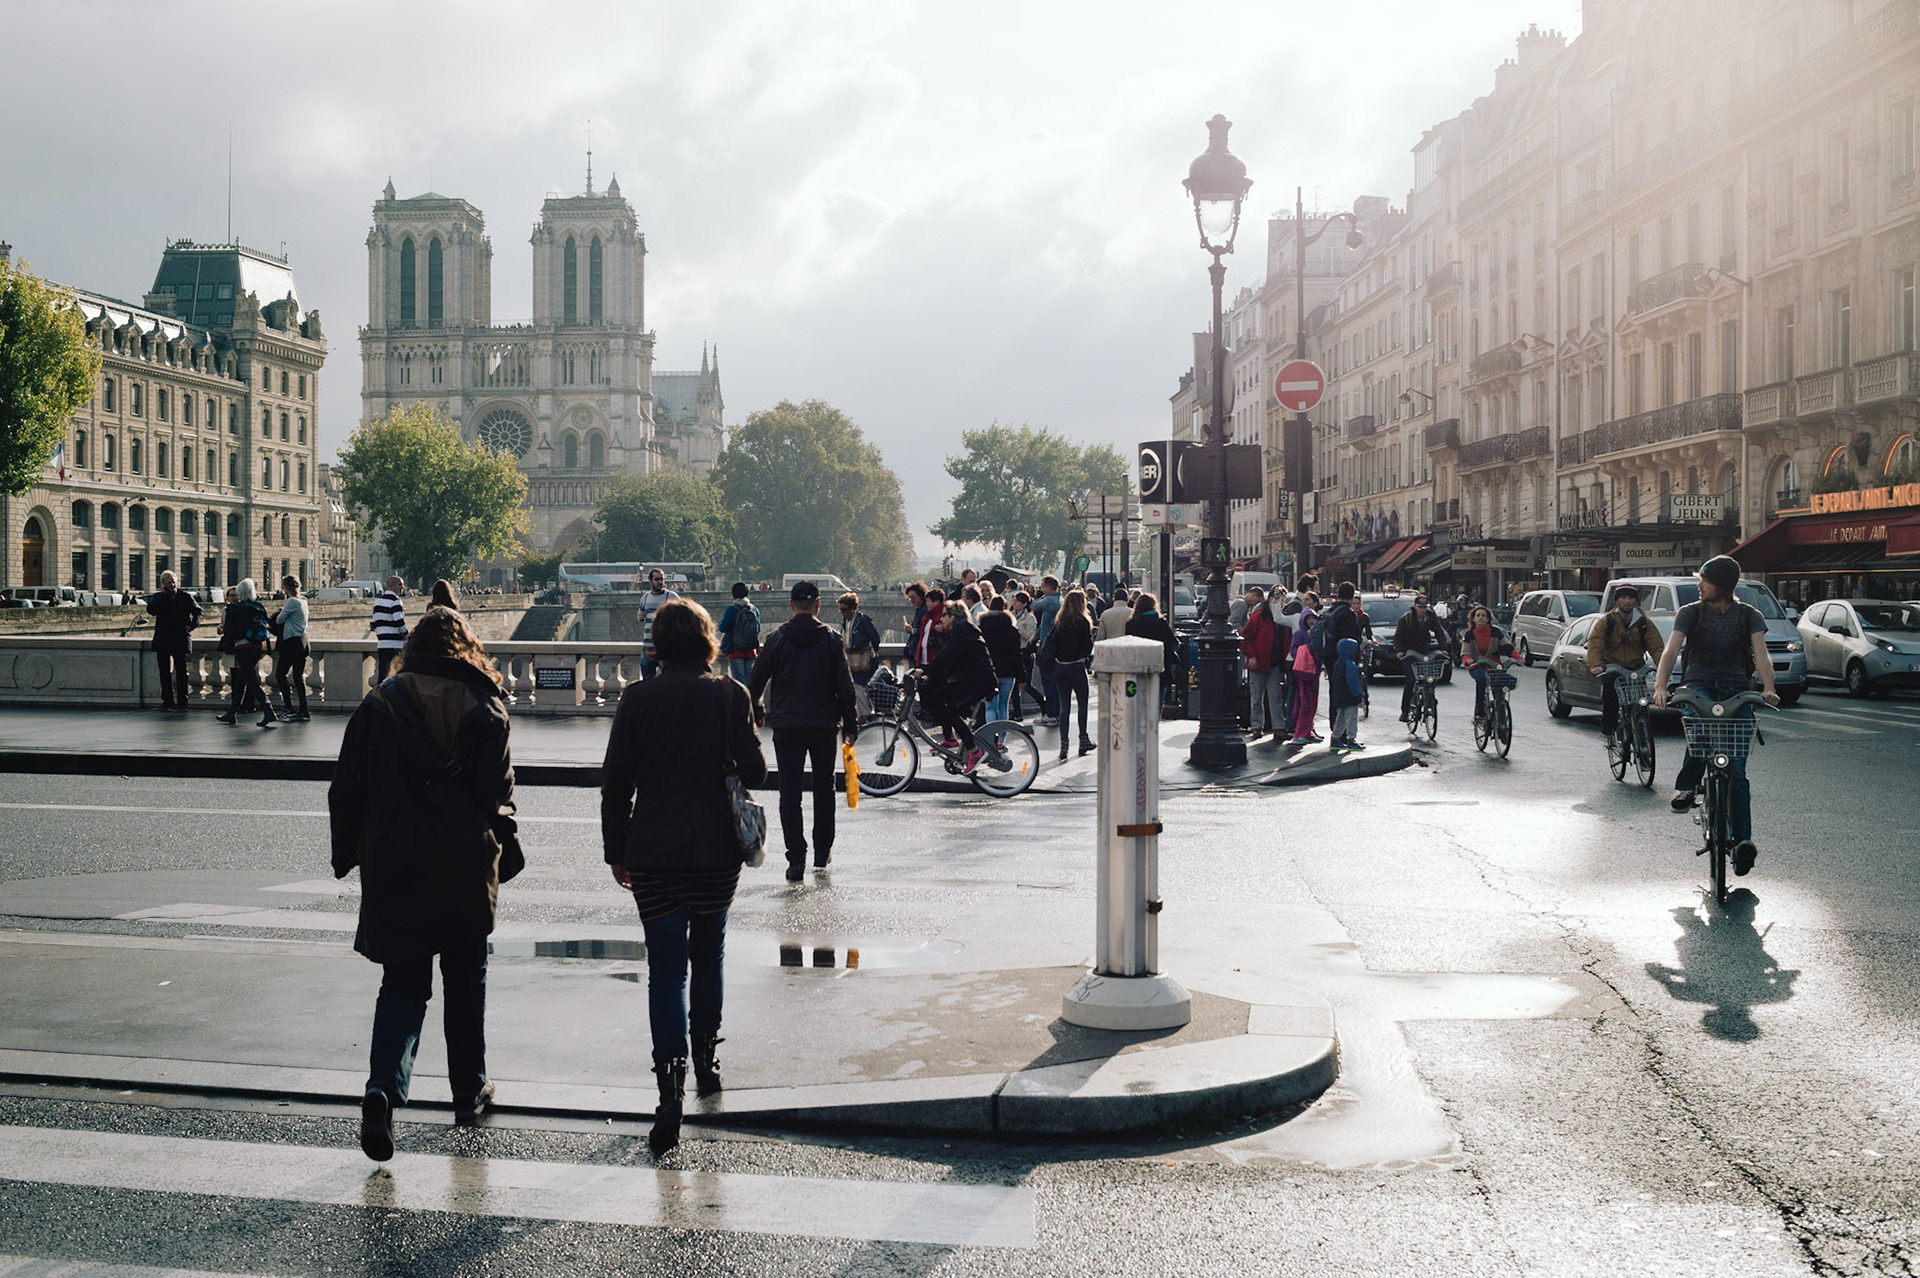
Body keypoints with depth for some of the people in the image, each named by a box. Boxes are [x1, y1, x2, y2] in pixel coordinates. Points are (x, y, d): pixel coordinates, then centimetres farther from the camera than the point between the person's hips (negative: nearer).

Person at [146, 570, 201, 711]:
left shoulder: (186, 597, 7)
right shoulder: (158, 598, 7)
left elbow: (197, 612, 13)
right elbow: (151, 611, -10)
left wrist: (192, 624, -6)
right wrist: (161, 595, -12)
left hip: (181, 640, -2)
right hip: (162, 640, 2)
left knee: (180, 671, -4)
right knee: (164, 672, 6)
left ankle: (181, 701, -2)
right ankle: (167, 701, 13)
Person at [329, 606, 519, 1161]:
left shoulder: (380, 704, -2)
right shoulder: (484, 708, -4)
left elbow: (347, 788, 1)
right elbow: (498, 795, -5)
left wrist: (347, 855, 10)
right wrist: (504, 856, 6)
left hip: (394, 867, 0)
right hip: (467, 869, 0)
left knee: (403, 983, 6)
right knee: (465, 980, 16)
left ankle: (384, 1086, -15)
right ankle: (469, 1092, 25)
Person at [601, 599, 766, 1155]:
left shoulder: (638, 699, -3)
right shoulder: (730, 695, -4)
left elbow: (616, 782, -1)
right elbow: (754, 771, -6)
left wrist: (617, 851, 8)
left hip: (653, 853, -1)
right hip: (716, 851, 1)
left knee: (665, 969, 0)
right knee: (708, 956, 20)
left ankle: (671, 1084, -14)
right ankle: (705, 1061, 32)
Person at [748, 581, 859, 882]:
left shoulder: (777, 640, -1)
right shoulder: (830, 639, -2)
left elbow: (755, 682, 4)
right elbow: (845, 685, -3)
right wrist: (850, 724, 5)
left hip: (786, 725, -1)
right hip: (824, 724, 1)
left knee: (789, 792, 0)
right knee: (824, 789, 16)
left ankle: (796, 858, -10)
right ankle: (823, 852, 23)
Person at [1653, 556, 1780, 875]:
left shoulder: (1749, 616, 3)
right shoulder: (1691, 613, 2)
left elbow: (1761, 655, -11)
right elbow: (1671, 650, -10)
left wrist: (1768, 688, -31)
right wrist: (1660, 686, -28)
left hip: (1737, 691, 0)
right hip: (1699, 686, 0)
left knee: (1736, 771, -8)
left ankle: (1742, 840, -7)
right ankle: (1686, 787, -21)